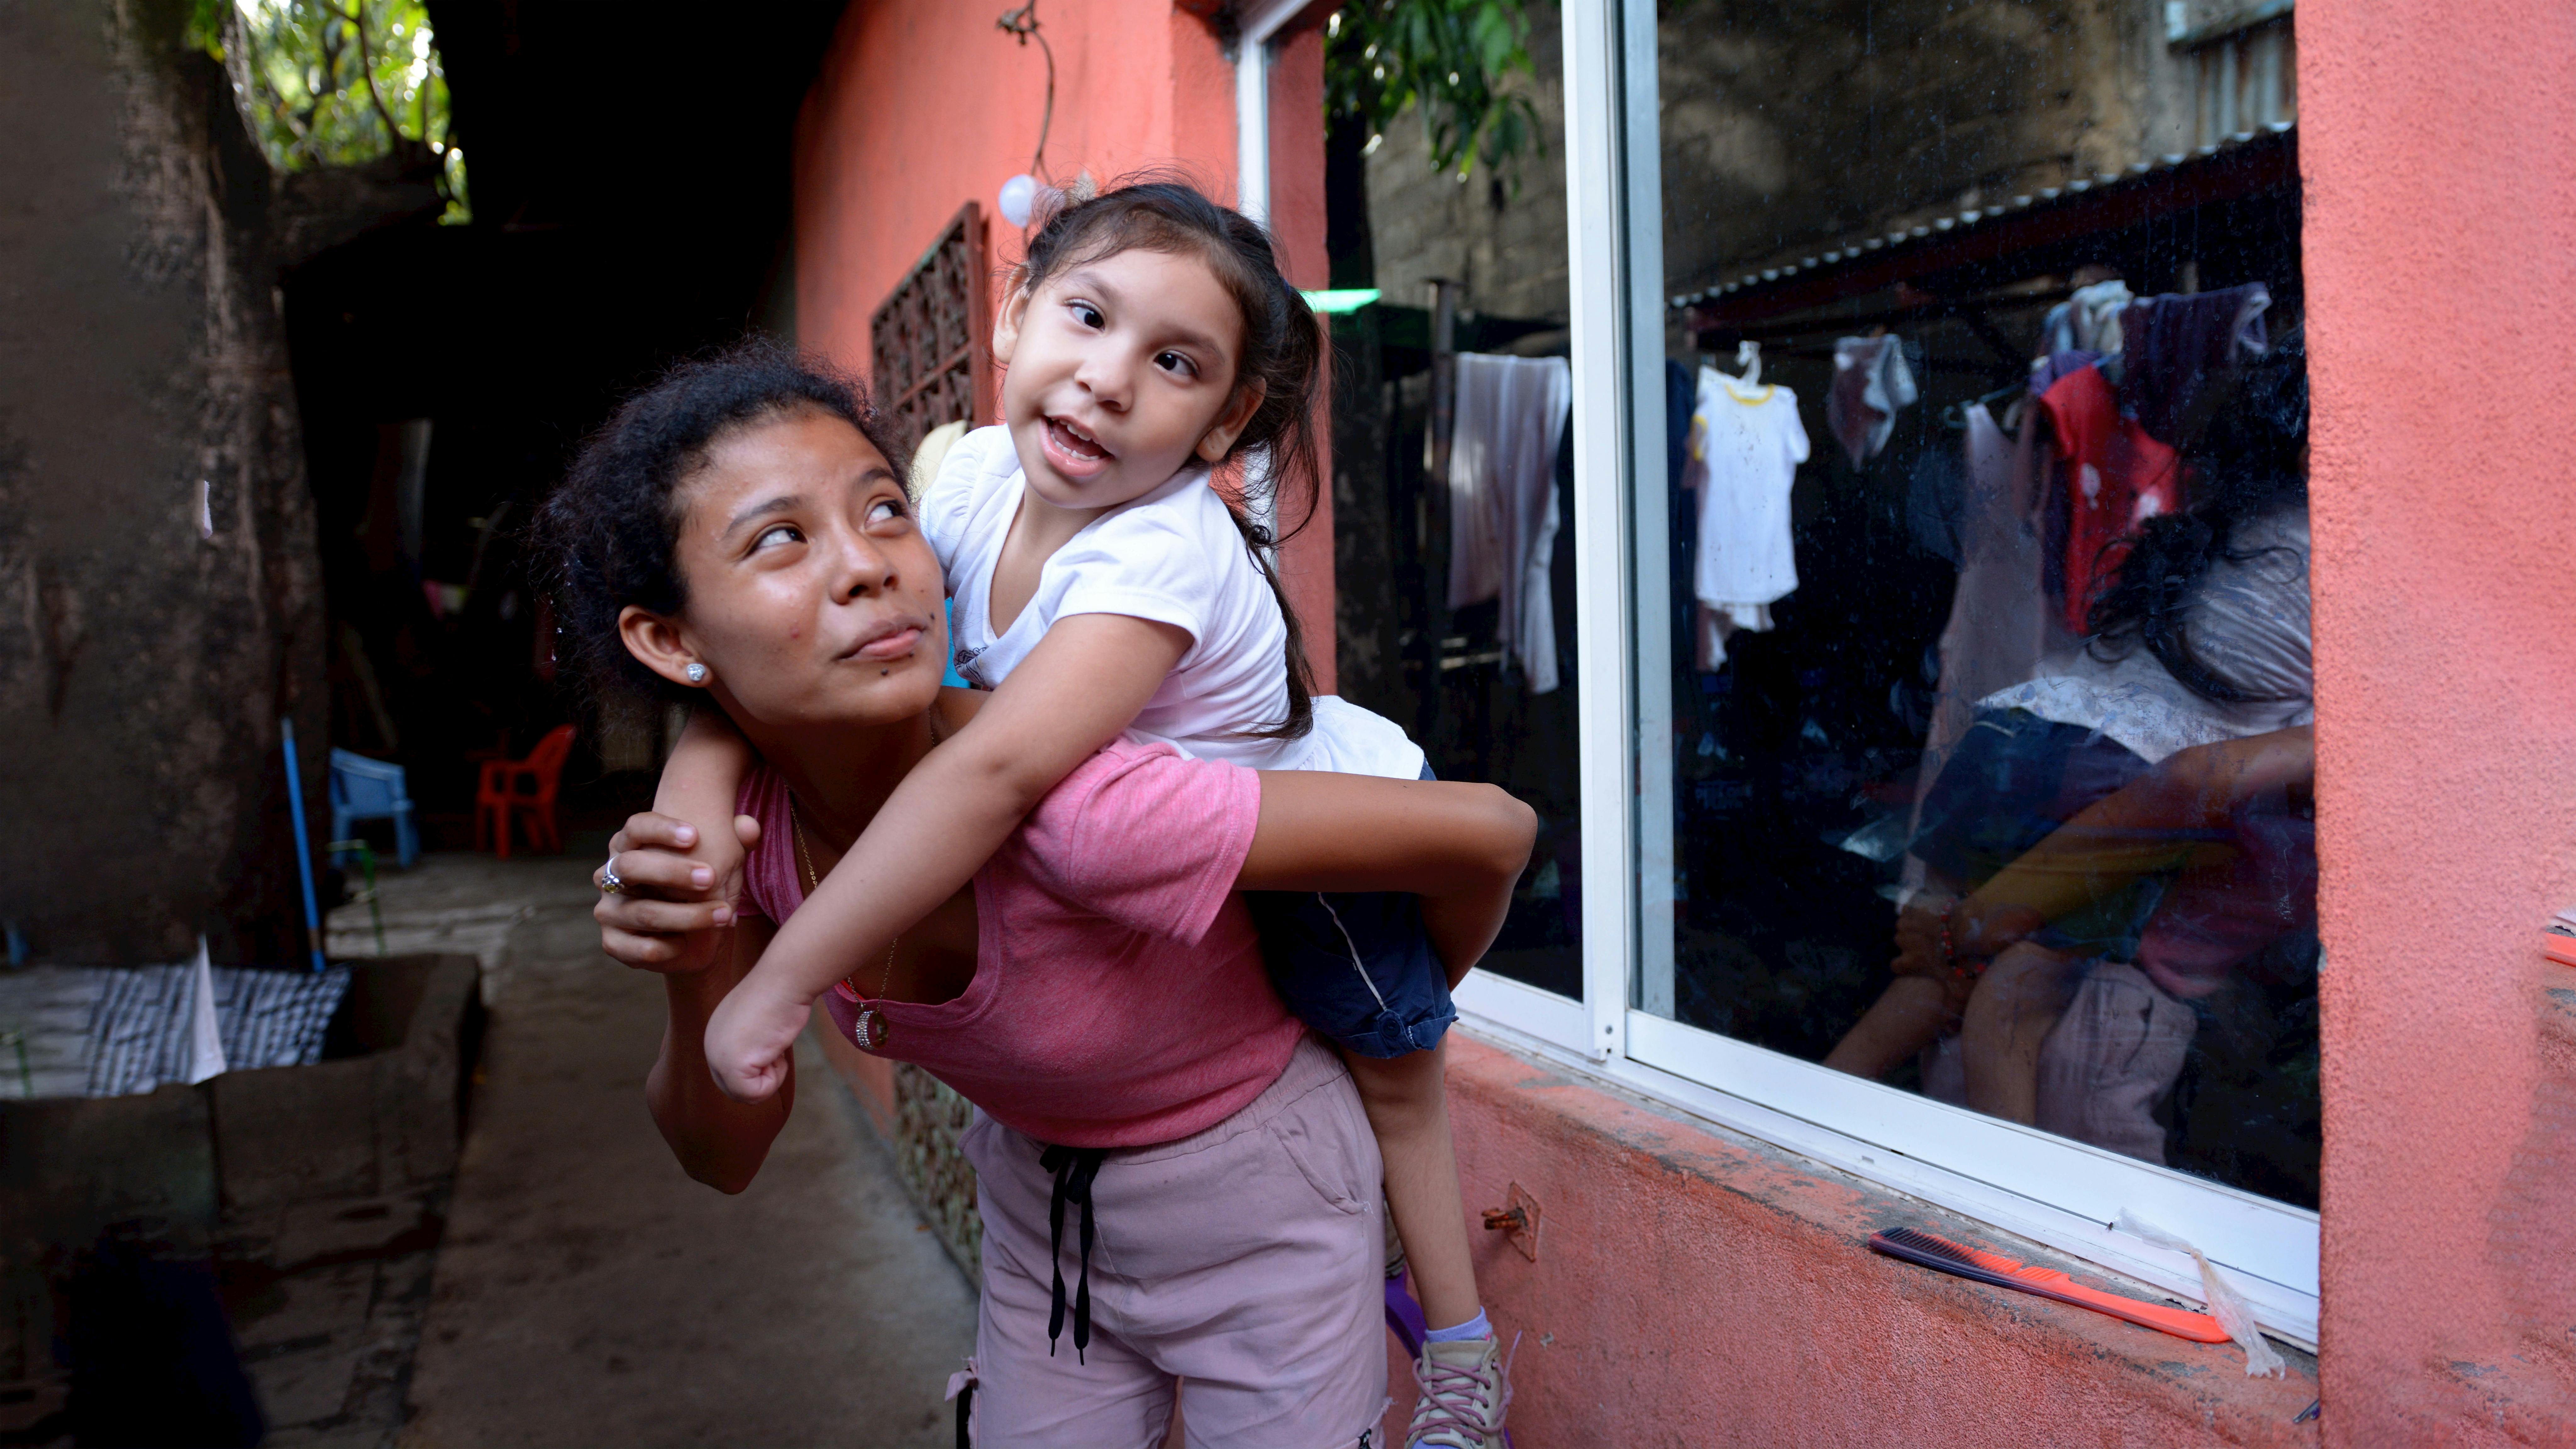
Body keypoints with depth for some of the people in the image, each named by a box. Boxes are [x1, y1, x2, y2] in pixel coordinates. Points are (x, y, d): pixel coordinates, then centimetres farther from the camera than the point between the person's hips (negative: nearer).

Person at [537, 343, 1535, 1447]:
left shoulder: (1064, 807, -37)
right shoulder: (741, 818, -16)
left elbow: (1489, 831, -31)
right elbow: (726, 1156, -7)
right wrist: (698, 976, -28)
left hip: (1251, 1200, -4)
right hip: (1035, 1200, 5)